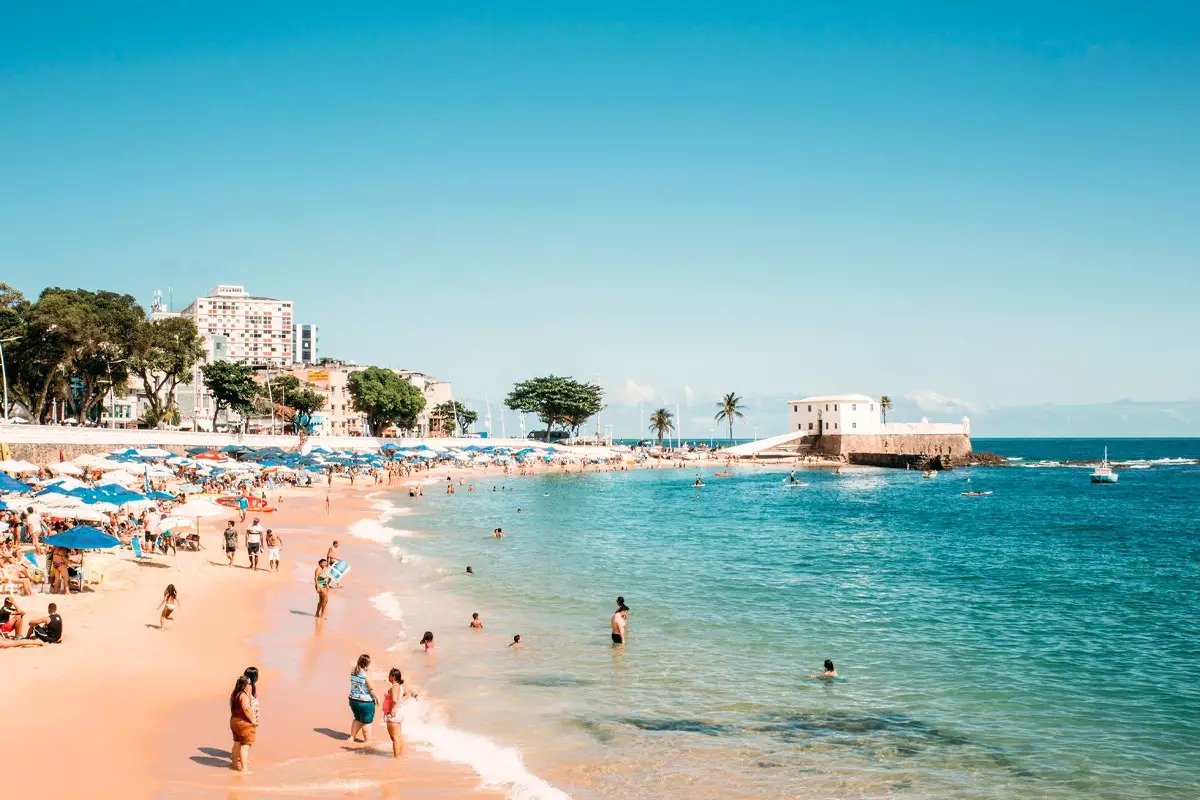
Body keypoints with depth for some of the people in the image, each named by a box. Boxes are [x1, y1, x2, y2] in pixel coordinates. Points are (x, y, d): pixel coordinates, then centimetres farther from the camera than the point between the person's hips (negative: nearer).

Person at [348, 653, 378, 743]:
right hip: (365, 701, -6)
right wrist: (376, 698, -2)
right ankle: (367, 741, 21)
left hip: (353, 699, 6)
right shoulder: (366, 676, -23)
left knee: (358, 719, 26)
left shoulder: (353, 672, -3)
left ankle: (352, 737, 34)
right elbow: (371, 689, -17)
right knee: (366, 722, 10)